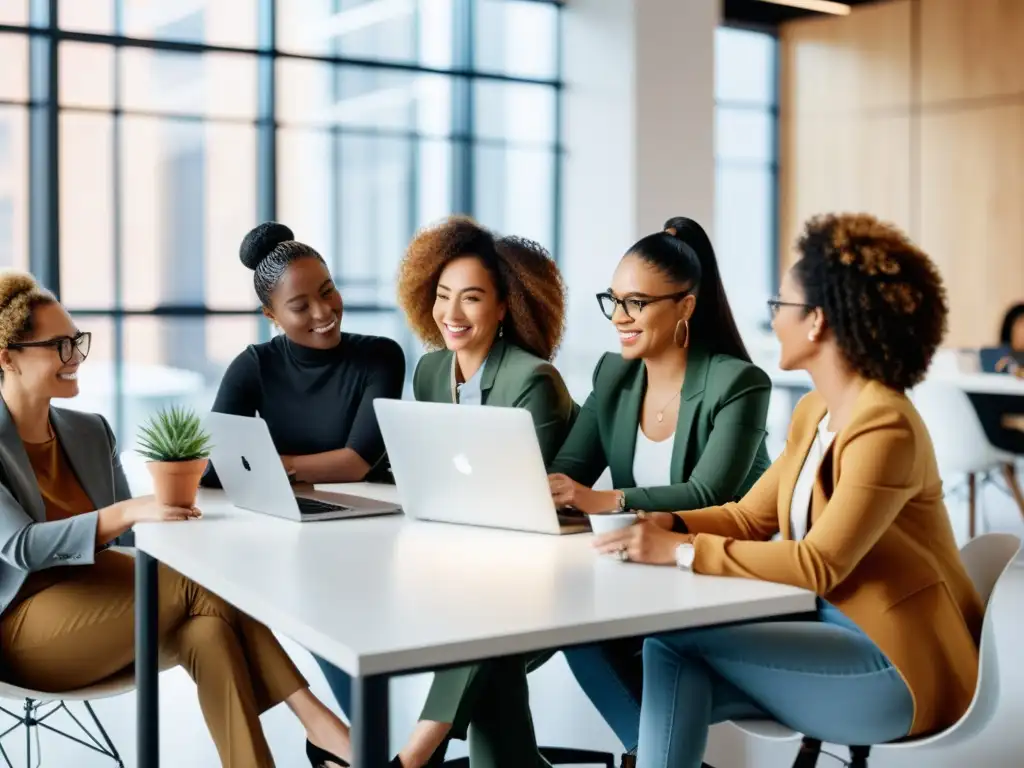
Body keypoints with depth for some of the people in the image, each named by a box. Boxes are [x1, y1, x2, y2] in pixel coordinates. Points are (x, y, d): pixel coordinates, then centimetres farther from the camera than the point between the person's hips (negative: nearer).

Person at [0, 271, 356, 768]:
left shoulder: (89, 431, 12)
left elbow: (127, 532, 9)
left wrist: (164, 510, -15)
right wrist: (127, 512, -35)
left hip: (90, 605, 6)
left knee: (206, 628, -27)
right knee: (204, 584, -25)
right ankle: (315, 719, -18)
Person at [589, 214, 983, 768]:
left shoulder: (884, 428, -21)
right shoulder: (814, 412, 9)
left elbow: (819, 566, -27)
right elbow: (749, 517, 12)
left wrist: (683, 552, -26)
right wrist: (667, 524, -7)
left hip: (899, 668, -8)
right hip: (839, 634, 8)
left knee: (674, 641, -18)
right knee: (671, 681, -15)